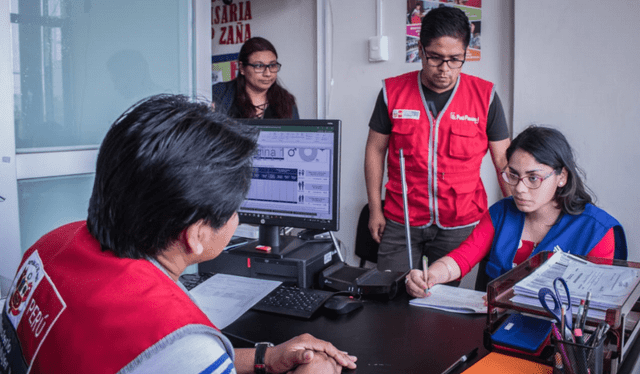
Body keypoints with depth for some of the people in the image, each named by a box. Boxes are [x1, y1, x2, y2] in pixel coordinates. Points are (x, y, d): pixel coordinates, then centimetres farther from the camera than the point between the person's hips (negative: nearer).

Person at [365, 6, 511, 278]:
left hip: (460, 225, 0)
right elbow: (375, 150, 7)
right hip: (400, 222, 1)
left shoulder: (485, 96, -1)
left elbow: (503, 161, 3)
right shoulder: (393, 92, 0)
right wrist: (375, 209, 5)